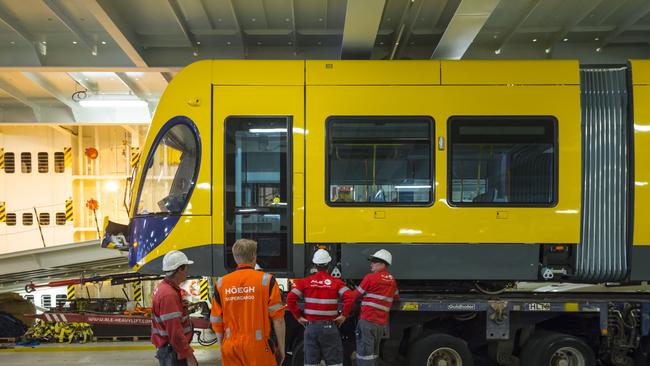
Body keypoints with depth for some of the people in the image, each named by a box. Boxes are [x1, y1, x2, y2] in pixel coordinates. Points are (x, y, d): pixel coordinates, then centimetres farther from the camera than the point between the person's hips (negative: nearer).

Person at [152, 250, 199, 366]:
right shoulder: (169, 295, -22)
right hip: (174, 353, -10)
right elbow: (175, 331, -25)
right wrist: (189, 356, -21)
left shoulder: (163, 288, 11)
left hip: (167, 349, 10)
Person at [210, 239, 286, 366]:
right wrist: (281, 348, 1)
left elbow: (216, 321, 5)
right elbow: (277, 318, -8)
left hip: (231, 347, 3)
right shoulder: (266, 280, -7)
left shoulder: (221, 283, 2)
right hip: (258, 346, -3)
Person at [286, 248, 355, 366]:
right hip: (329, 327, -2)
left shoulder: (306, 282, 0)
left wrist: (298, 316, 1)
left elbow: (290, 299, -6)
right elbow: (350, 298, -17)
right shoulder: (336, 282, -4)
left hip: (310, 326, 2)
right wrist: (344, 315, -5)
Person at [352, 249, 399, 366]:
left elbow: (356, 295, 0)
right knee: (373, 354, 17)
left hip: (367, 321, -7)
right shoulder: (392, 280, 10)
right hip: (382, 323, 7)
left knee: (364, 354, -6)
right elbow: (396, 297, 26)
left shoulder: (370, 277, -9)